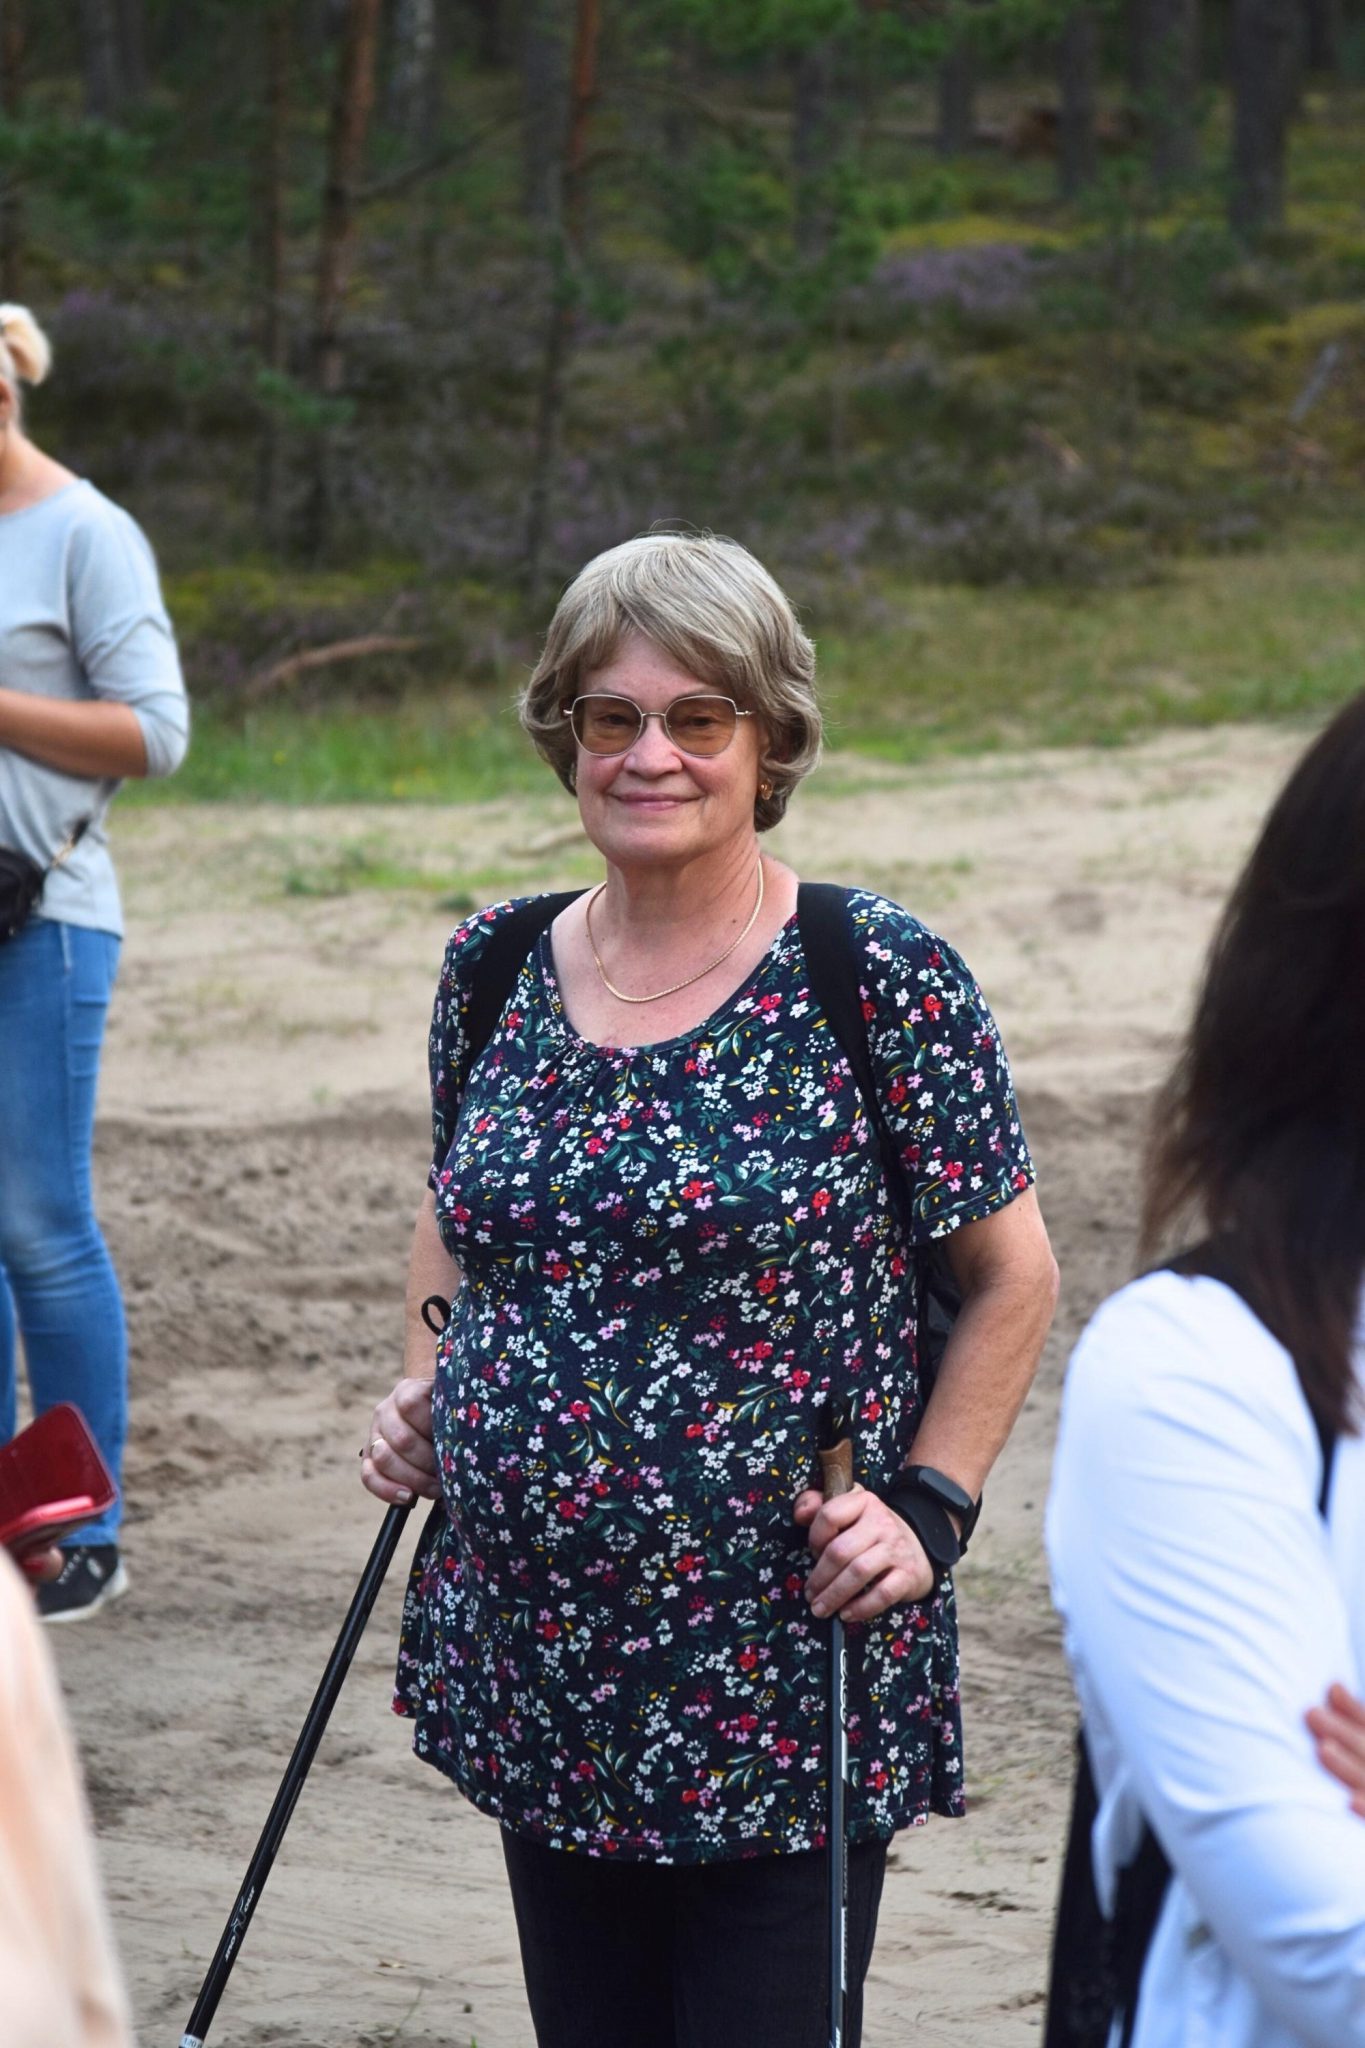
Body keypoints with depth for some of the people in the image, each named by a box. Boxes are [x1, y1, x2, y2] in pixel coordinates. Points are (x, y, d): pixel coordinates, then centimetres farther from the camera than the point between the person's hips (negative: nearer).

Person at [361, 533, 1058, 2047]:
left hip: (786, 1686, -5)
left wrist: (928, 1506, -10)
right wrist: (422, 1395, 8)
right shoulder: (496, 967, 6)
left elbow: (1009, 1272, -1)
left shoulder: (882, 979, -8)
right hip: (540, 1679, 5)